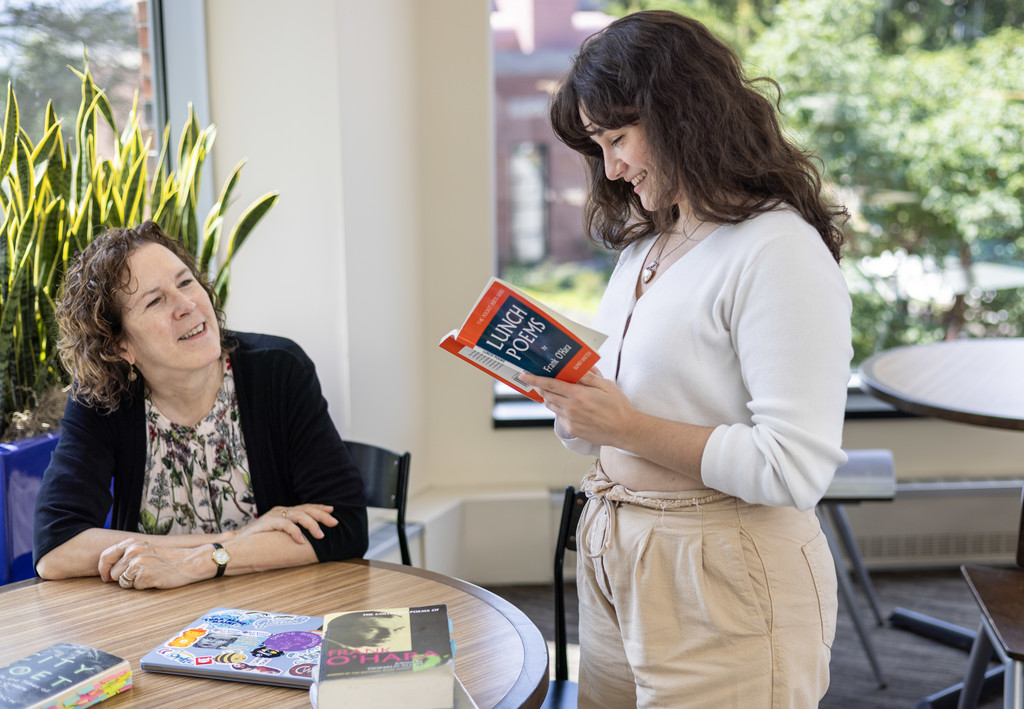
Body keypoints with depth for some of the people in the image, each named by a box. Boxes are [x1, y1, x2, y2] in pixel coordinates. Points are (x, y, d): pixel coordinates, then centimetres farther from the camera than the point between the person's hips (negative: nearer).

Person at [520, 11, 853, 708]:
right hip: (613, 563, 8)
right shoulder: (644, 245, 12)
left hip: (723, 584, -8)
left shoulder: (780, 251, -16)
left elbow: (795, 469, -22)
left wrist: (627, 428, -20)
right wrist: (572, 396, -1)